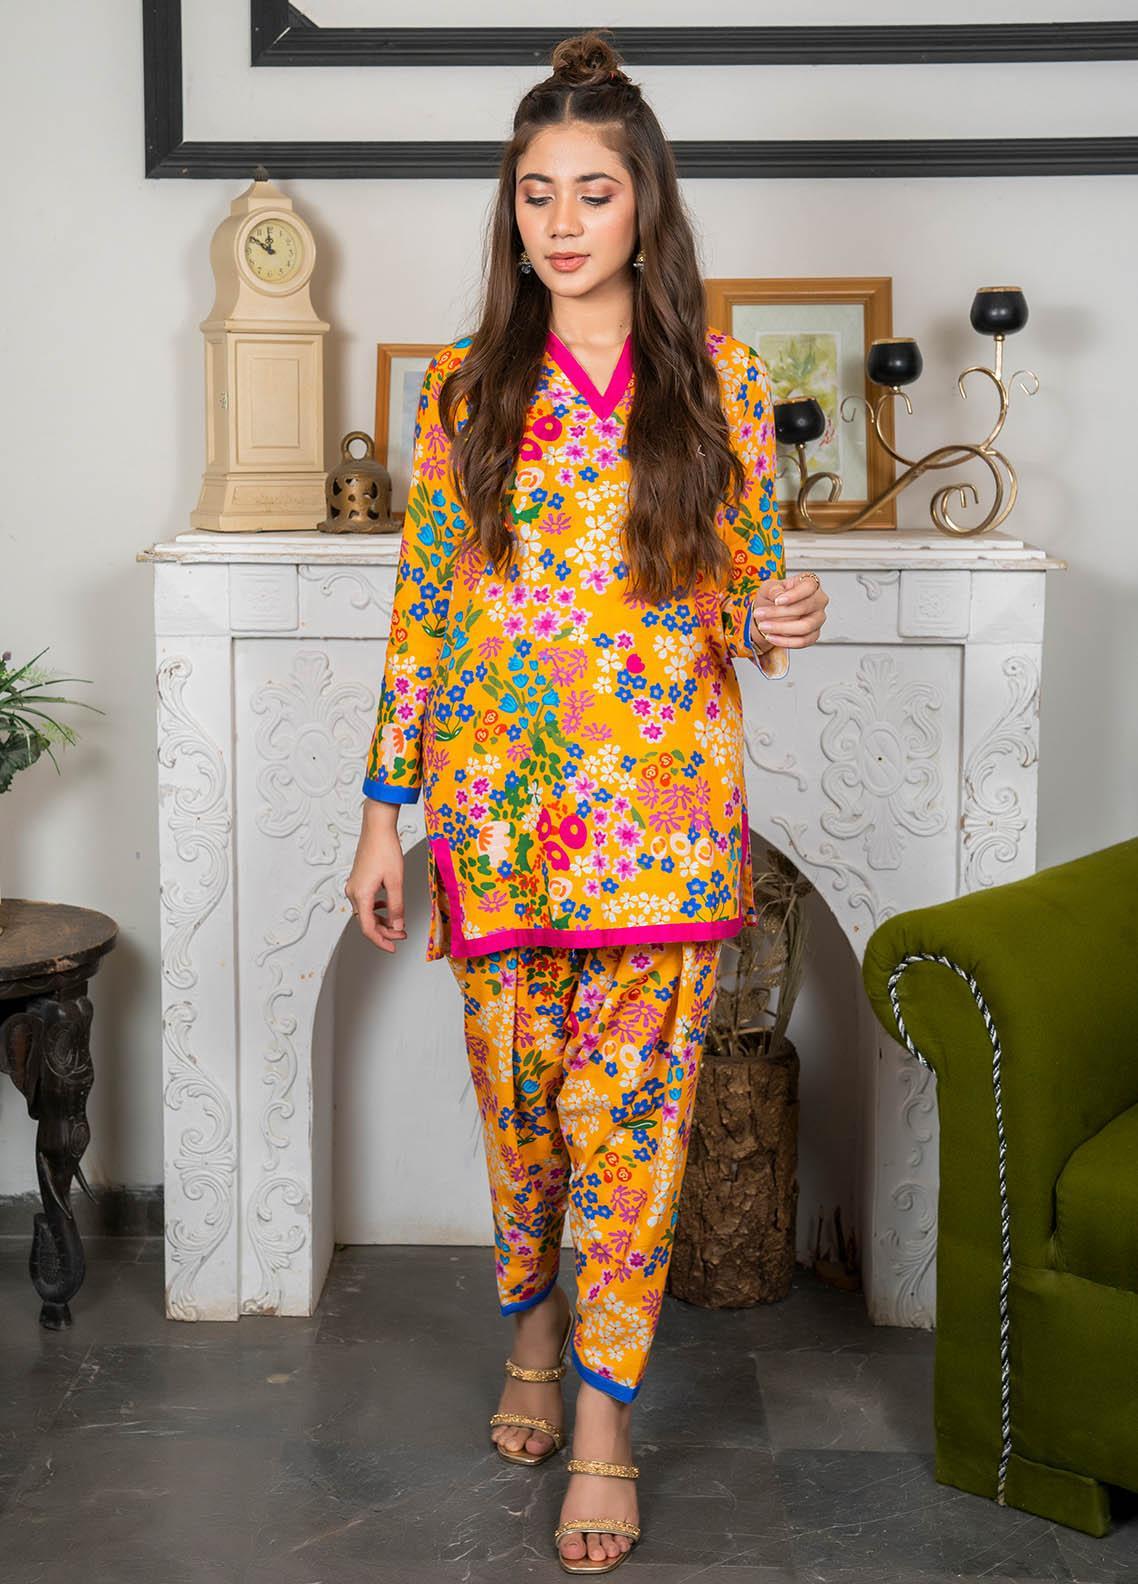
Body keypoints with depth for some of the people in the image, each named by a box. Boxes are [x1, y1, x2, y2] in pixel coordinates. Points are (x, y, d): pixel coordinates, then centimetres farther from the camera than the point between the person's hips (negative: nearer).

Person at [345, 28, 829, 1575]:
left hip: (664, 814, -1)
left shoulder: (720, 376, 2)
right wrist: (383, 812, 5)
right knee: (518, 1097, 12)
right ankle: (534, 1331, 38)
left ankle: (605, 1416, 14)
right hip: (501, 808, 1)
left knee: (628, 1108, 1)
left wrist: (777, 620, -16)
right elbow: (421, 607, 6)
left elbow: (751, 585, 9)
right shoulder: (466, 386, 5)